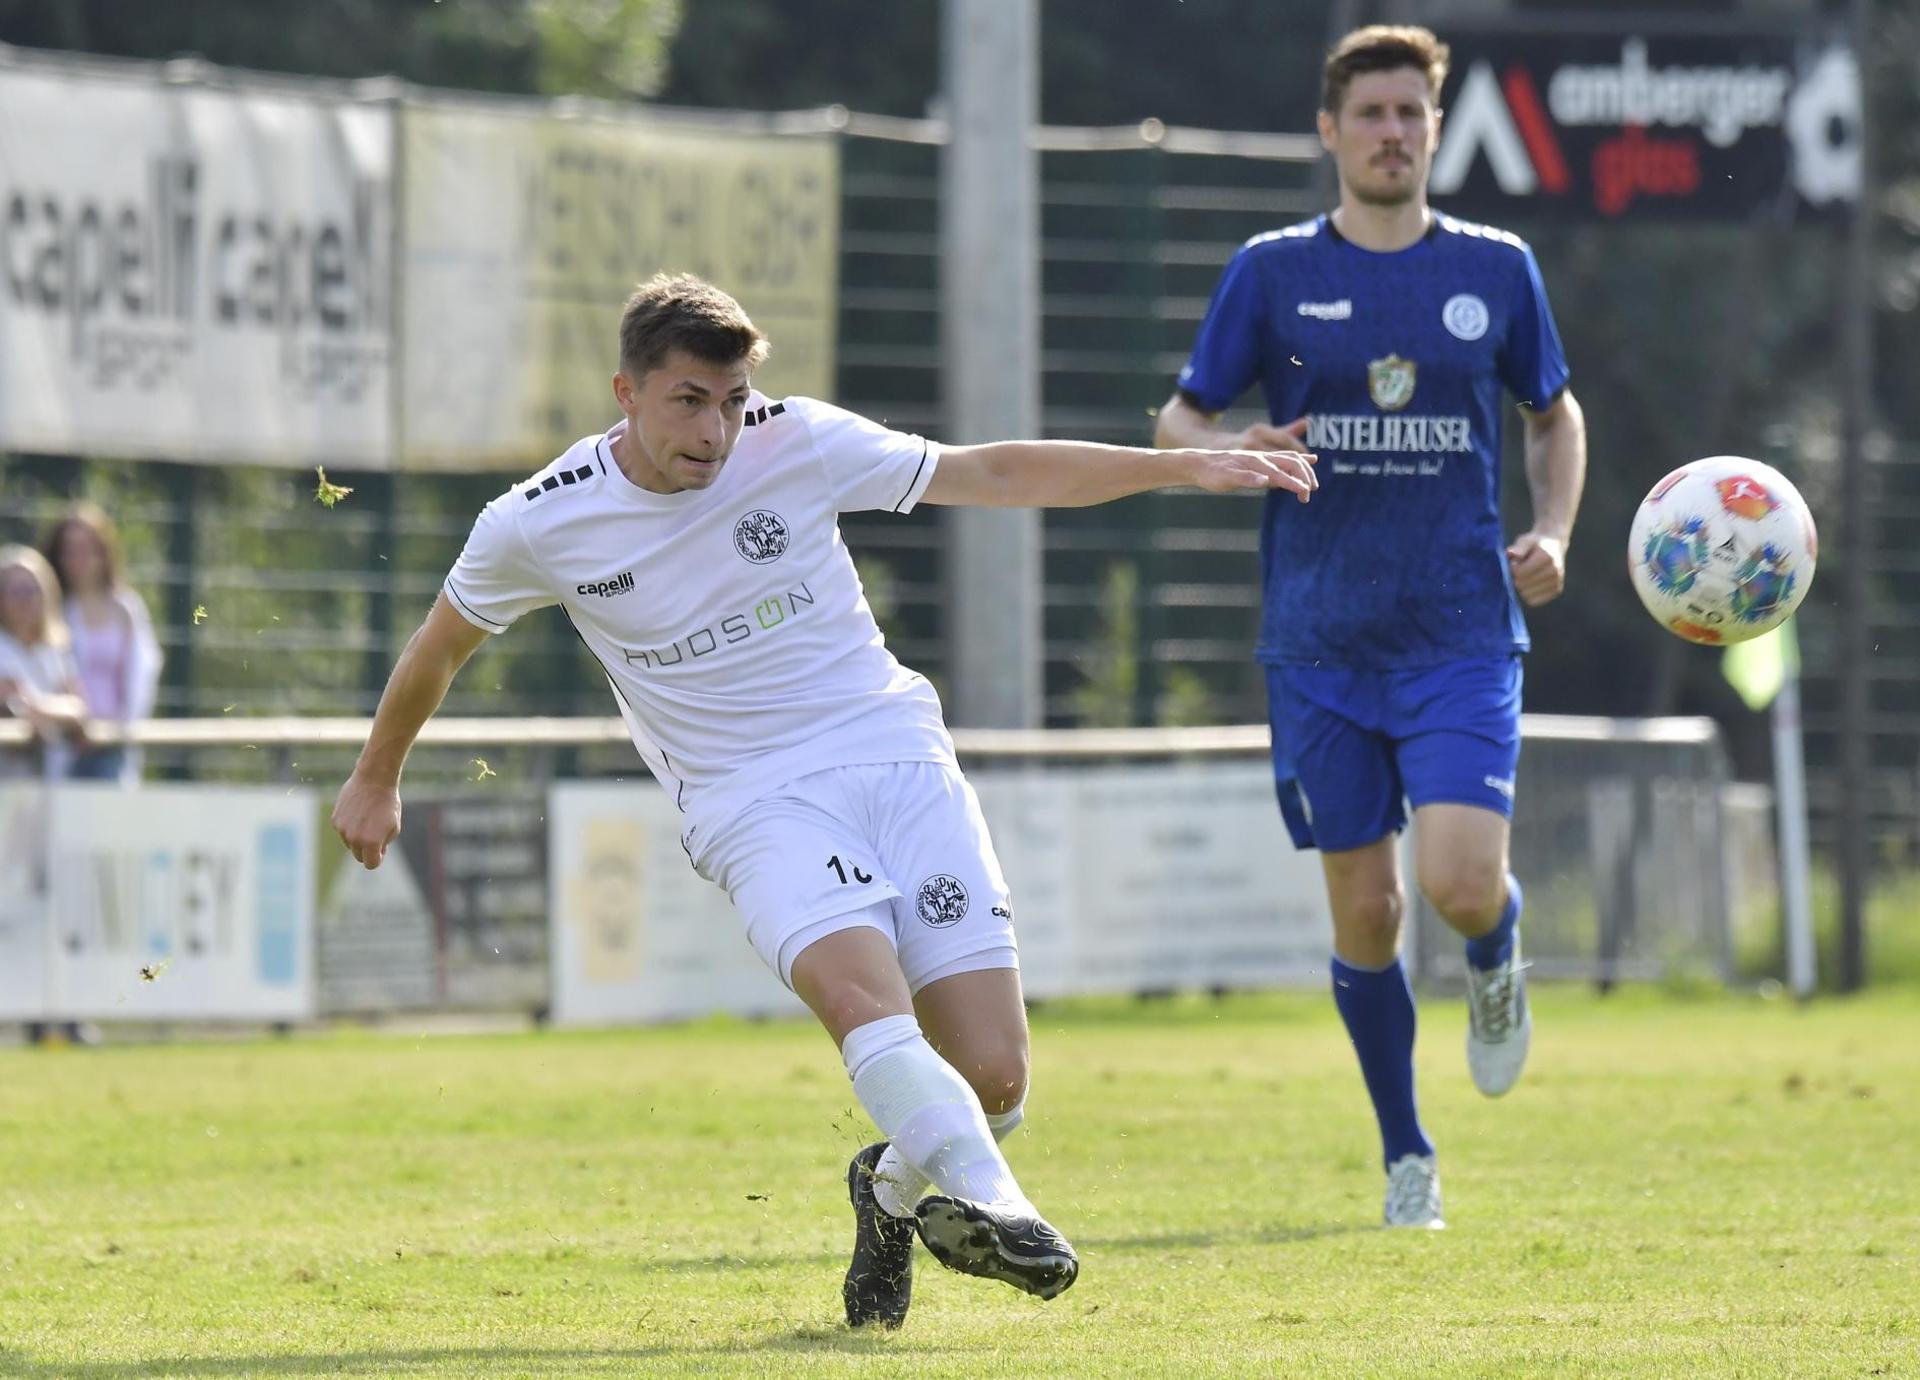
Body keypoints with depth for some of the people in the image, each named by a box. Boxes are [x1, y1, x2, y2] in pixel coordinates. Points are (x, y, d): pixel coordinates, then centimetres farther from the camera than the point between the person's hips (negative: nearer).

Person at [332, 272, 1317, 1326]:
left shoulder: (797, 443, -3)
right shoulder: (537, 526, -4)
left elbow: (994, 473, 4)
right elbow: (441, 645, 16)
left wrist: (1182, 467, -2)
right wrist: (376, 777, 29)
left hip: (897, 755, 2)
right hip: (754, 801, -2)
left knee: (993, 1080, -9)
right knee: (861, 994, -33)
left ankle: (894, 1189, 23)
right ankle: (992, 1205, -49)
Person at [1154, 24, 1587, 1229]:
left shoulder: (1497, 269, 6)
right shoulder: (1273, 272, 3)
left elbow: (1556, 415, 20)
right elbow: (1177, 420, 8)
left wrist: (1552, 532, 2)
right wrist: (1228, 449, -15)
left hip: (1463, 635, 0)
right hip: (1321, 643, 1)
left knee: (1461, 880, -18)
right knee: (1364, 911, 3)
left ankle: (1498, 964, 20)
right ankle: (1408, 1159, 20)